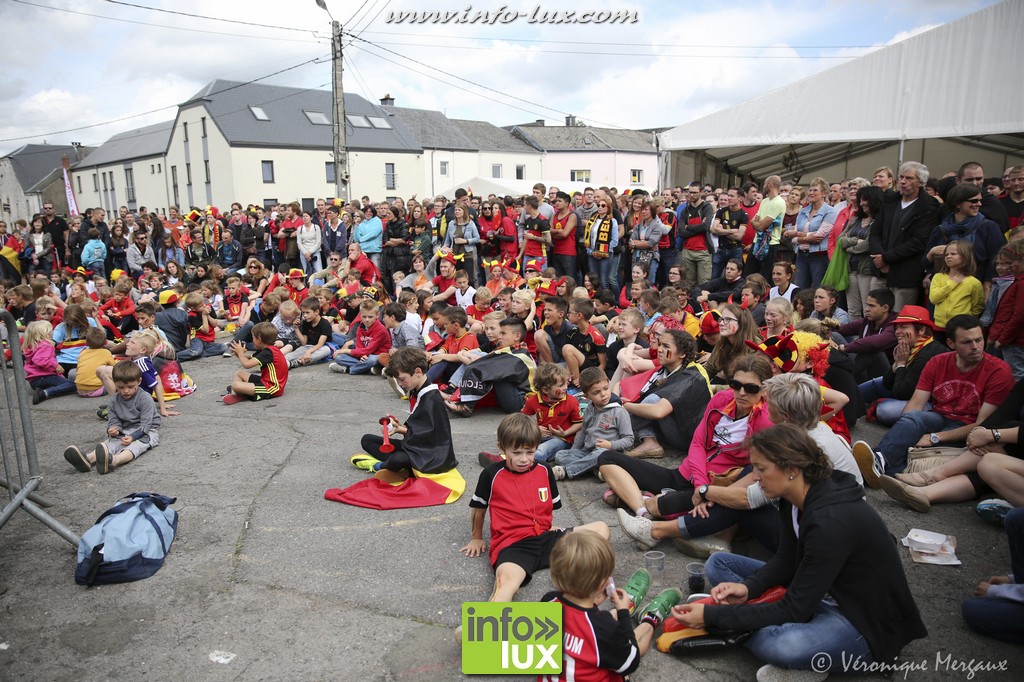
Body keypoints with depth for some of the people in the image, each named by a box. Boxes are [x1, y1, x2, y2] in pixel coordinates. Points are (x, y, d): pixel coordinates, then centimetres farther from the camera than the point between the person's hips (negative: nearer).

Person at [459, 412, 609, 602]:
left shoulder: (544, 471, 8)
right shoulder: (491, 475, -1)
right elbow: (479, 508, 14)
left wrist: (548, 525, 12)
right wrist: (477, 538, 24)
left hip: (545, 537, 5)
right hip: (512, 544, -5)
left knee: (601, 528, -10)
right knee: (506, 580, -39)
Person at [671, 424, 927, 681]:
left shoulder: (830, 521, -32)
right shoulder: (794, 498, -7)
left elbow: (794, 610, -28)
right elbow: (786, 561, 6)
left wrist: (712, 616, -26)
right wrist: (748, 587, -13)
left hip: (865, 622, -9)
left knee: (777, 646, -40)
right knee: (718, 563, 2)